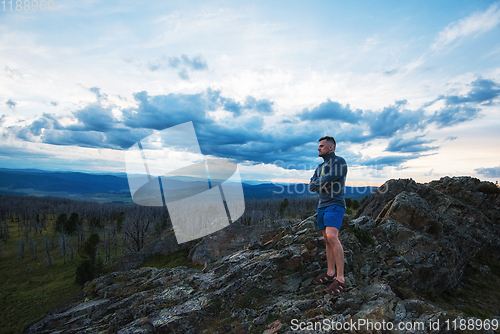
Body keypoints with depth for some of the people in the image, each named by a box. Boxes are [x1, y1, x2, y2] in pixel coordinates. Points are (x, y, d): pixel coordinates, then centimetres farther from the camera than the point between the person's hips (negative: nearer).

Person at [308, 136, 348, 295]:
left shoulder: (339, 162, -6)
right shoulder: (320, 167, 19)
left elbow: (328, 179, -20)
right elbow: (311, 186, 8)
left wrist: (318, 183, 0)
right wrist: (323, 185, -10)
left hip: (335, 204, -8)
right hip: (322, 205, 8)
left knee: (332, 237, -22)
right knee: (327, 240, 10)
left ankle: (340, 279, -15)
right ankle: (330, 273, 19)